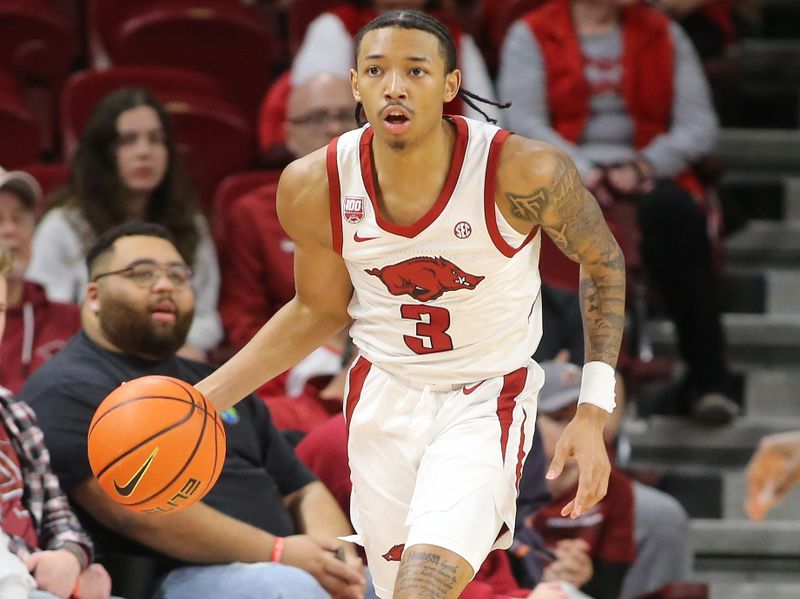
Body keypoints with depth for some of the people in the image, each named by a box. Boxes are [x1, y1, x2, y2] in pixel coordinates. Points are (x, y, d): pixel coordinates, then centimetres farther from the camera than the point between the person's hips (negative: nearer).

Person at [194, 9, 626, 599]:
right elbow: (319, 312, 5)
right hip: (384, 395, 4)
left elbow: (604, 263, -4)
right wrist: (202, 399, -2)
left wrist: (594, 414, -9)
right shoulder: (314, 187, -14)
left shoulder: (525, 173, -24)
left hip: (487, 400, -3)